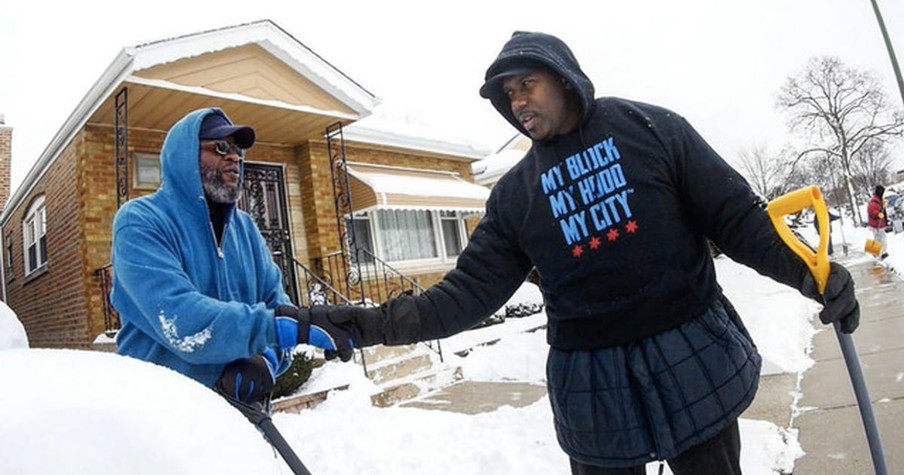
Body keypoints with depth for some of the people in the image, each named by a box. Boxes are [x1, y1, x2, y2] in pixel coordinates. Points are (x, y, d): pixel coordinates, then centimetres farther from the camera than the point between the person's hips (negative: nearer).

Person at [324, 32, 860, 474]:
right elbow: (472, 289, -2)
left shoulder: (649, 128, -1)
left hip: (693, 358, -1)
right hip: (592, 382, 2)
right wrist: (381, 323, -12)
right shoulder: (514, 192, 3)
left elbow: (735, 214, -2)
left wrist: (806, 269, -16)